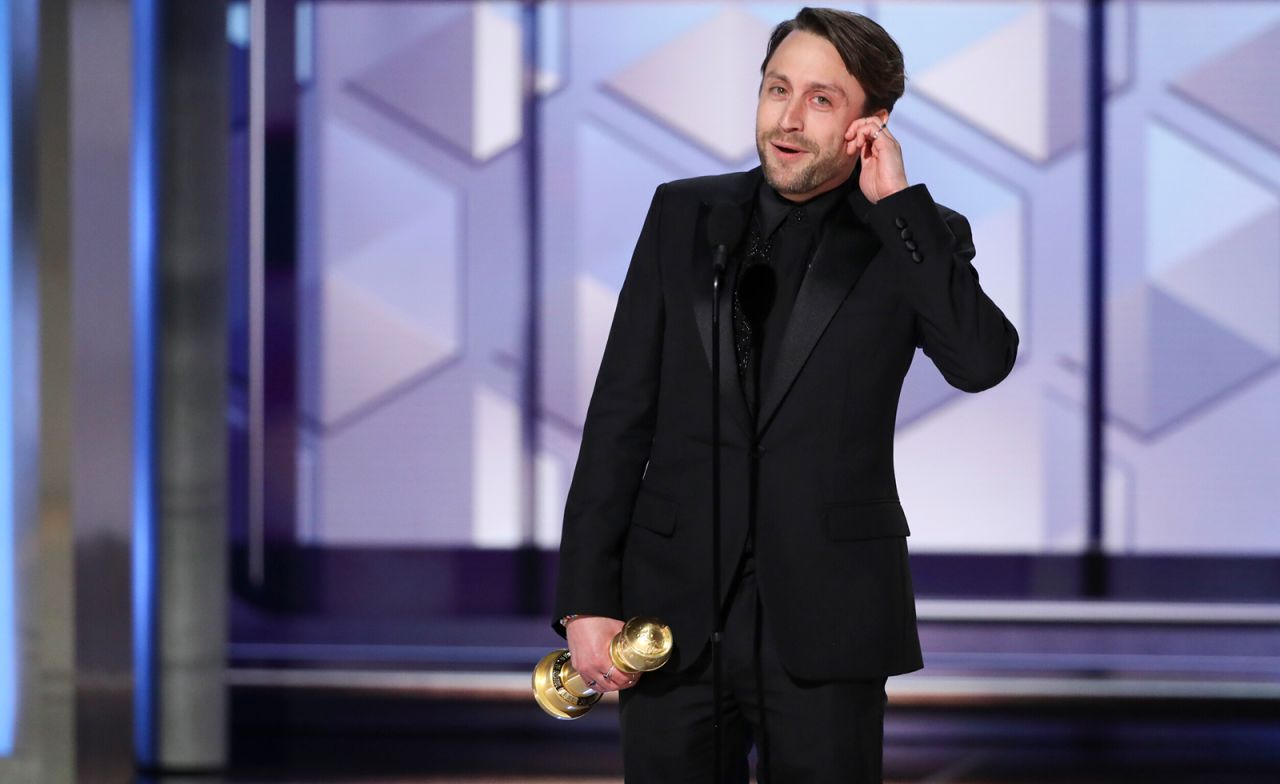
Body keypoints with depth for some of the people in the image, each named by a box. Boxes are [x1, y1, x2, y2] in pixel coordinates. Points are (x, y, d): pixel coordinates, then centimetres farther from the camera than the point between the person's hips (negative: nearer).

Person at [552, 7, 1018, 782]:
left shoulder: (913, 237, 2)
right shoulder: (683, 213, 8)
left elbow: (983, 361, -17)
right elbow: (622, 412, 6)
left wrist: (898, 203, -13)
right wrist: (586, 596, -1)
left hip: (827, 621, -2)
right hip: (674, 609, 2)